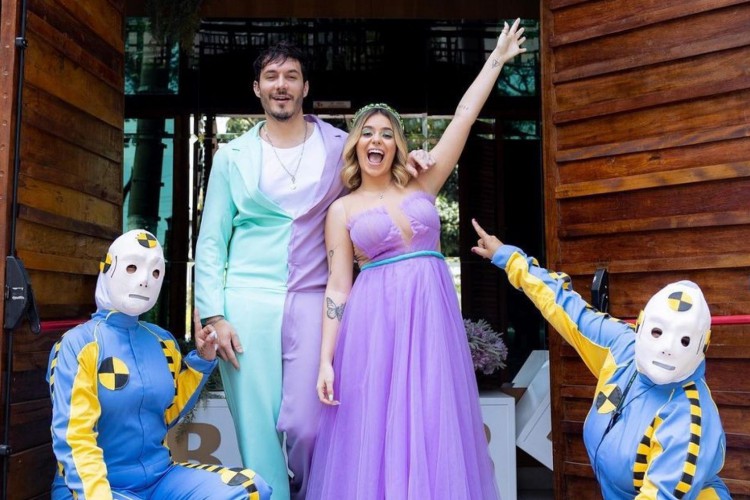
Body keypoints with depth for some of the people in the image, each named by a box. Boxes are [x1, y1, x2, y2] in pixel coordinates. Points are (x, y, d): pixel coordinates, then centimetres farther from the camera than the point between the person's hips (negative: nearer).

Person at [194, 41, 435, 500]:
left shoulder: (341, 146, 9)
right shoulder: (232, 156, 9)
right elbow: (211, 242, 8)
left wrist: (408, 159, -1)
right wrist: (214, 314, -3)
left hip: (313, 301, 0)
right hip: (248, 303, 1)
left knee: (306, 427, -2)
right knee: (257, 428, 2)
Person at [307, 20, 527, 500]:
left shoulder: (422, 186, 11)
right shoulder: (343, 209, 6)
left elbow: (463, 118, 10)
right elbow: (337, 288, 3)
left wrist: (497, 59, 11)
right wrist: (326, 360, -4)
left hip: (432, 316, 2)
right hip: (375, 321, -1)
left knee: (434, 433, 5)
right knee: (376, 435, 1)